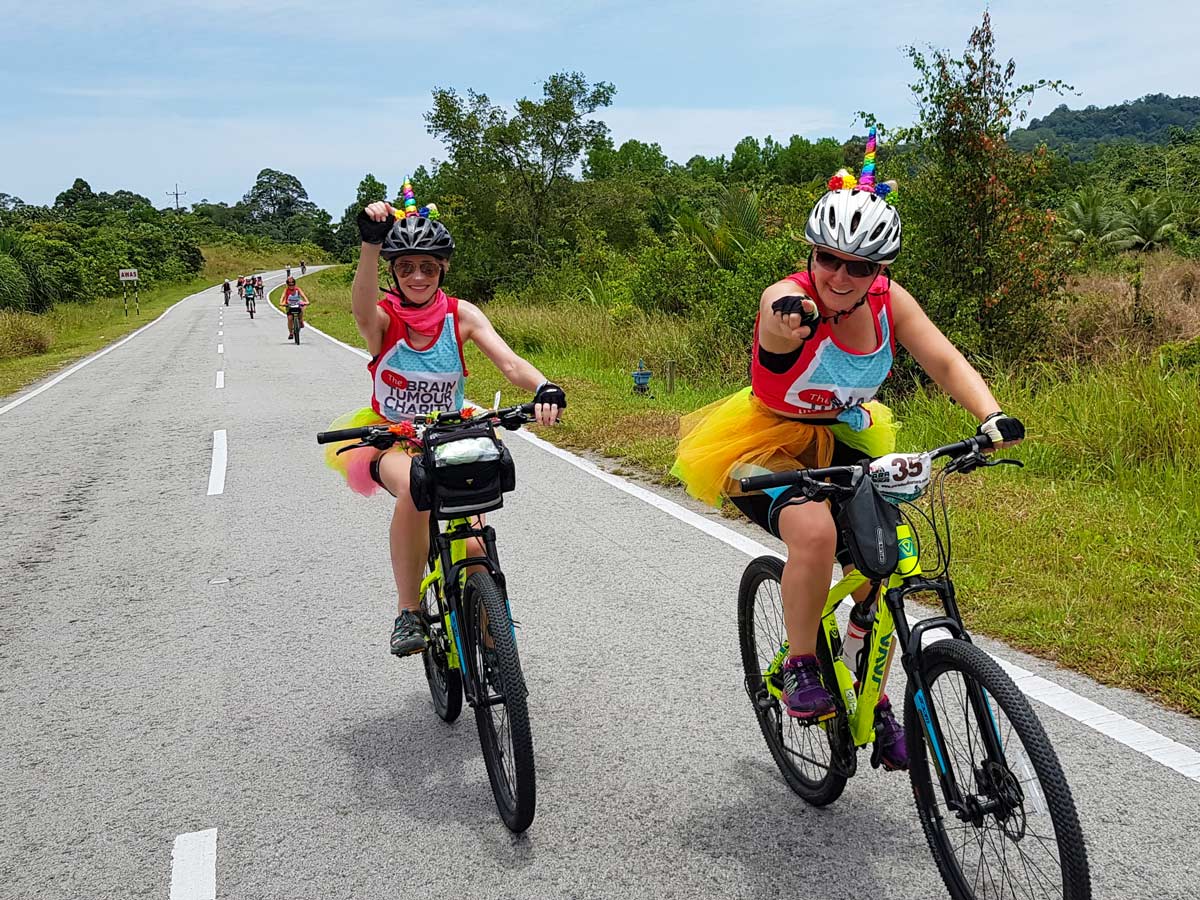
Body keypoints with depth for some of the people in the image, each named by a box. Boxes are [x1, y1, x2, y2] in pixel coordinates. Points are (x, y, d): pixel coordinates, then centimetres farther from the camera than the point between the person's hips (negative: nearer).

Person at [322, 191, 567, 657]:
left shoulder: (461, 315, -6)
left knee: (474, 548, -15)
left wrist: (544, 388, -42)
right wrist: (371, 242, -57)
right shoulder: (382, 317, -12)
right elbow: (362, 306, -38)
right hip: (390, 439, -2)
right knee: (415, 488, -38)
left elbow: (509, 362, -19)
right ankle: (408, 612, -20)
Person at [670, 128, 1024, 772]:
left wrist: (992, 417, -34)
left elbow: (946, 362, -15)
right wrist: (791, 318, -76)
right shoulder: (788, 298, -27)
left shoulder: (889, 301, -11)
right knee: (815, 531, -34)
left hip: (844, 442, 5)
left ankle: (875, 707, 22)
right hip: (767, 445, -5)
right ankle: (800, 666, -8)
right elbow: (780, 318, -50)